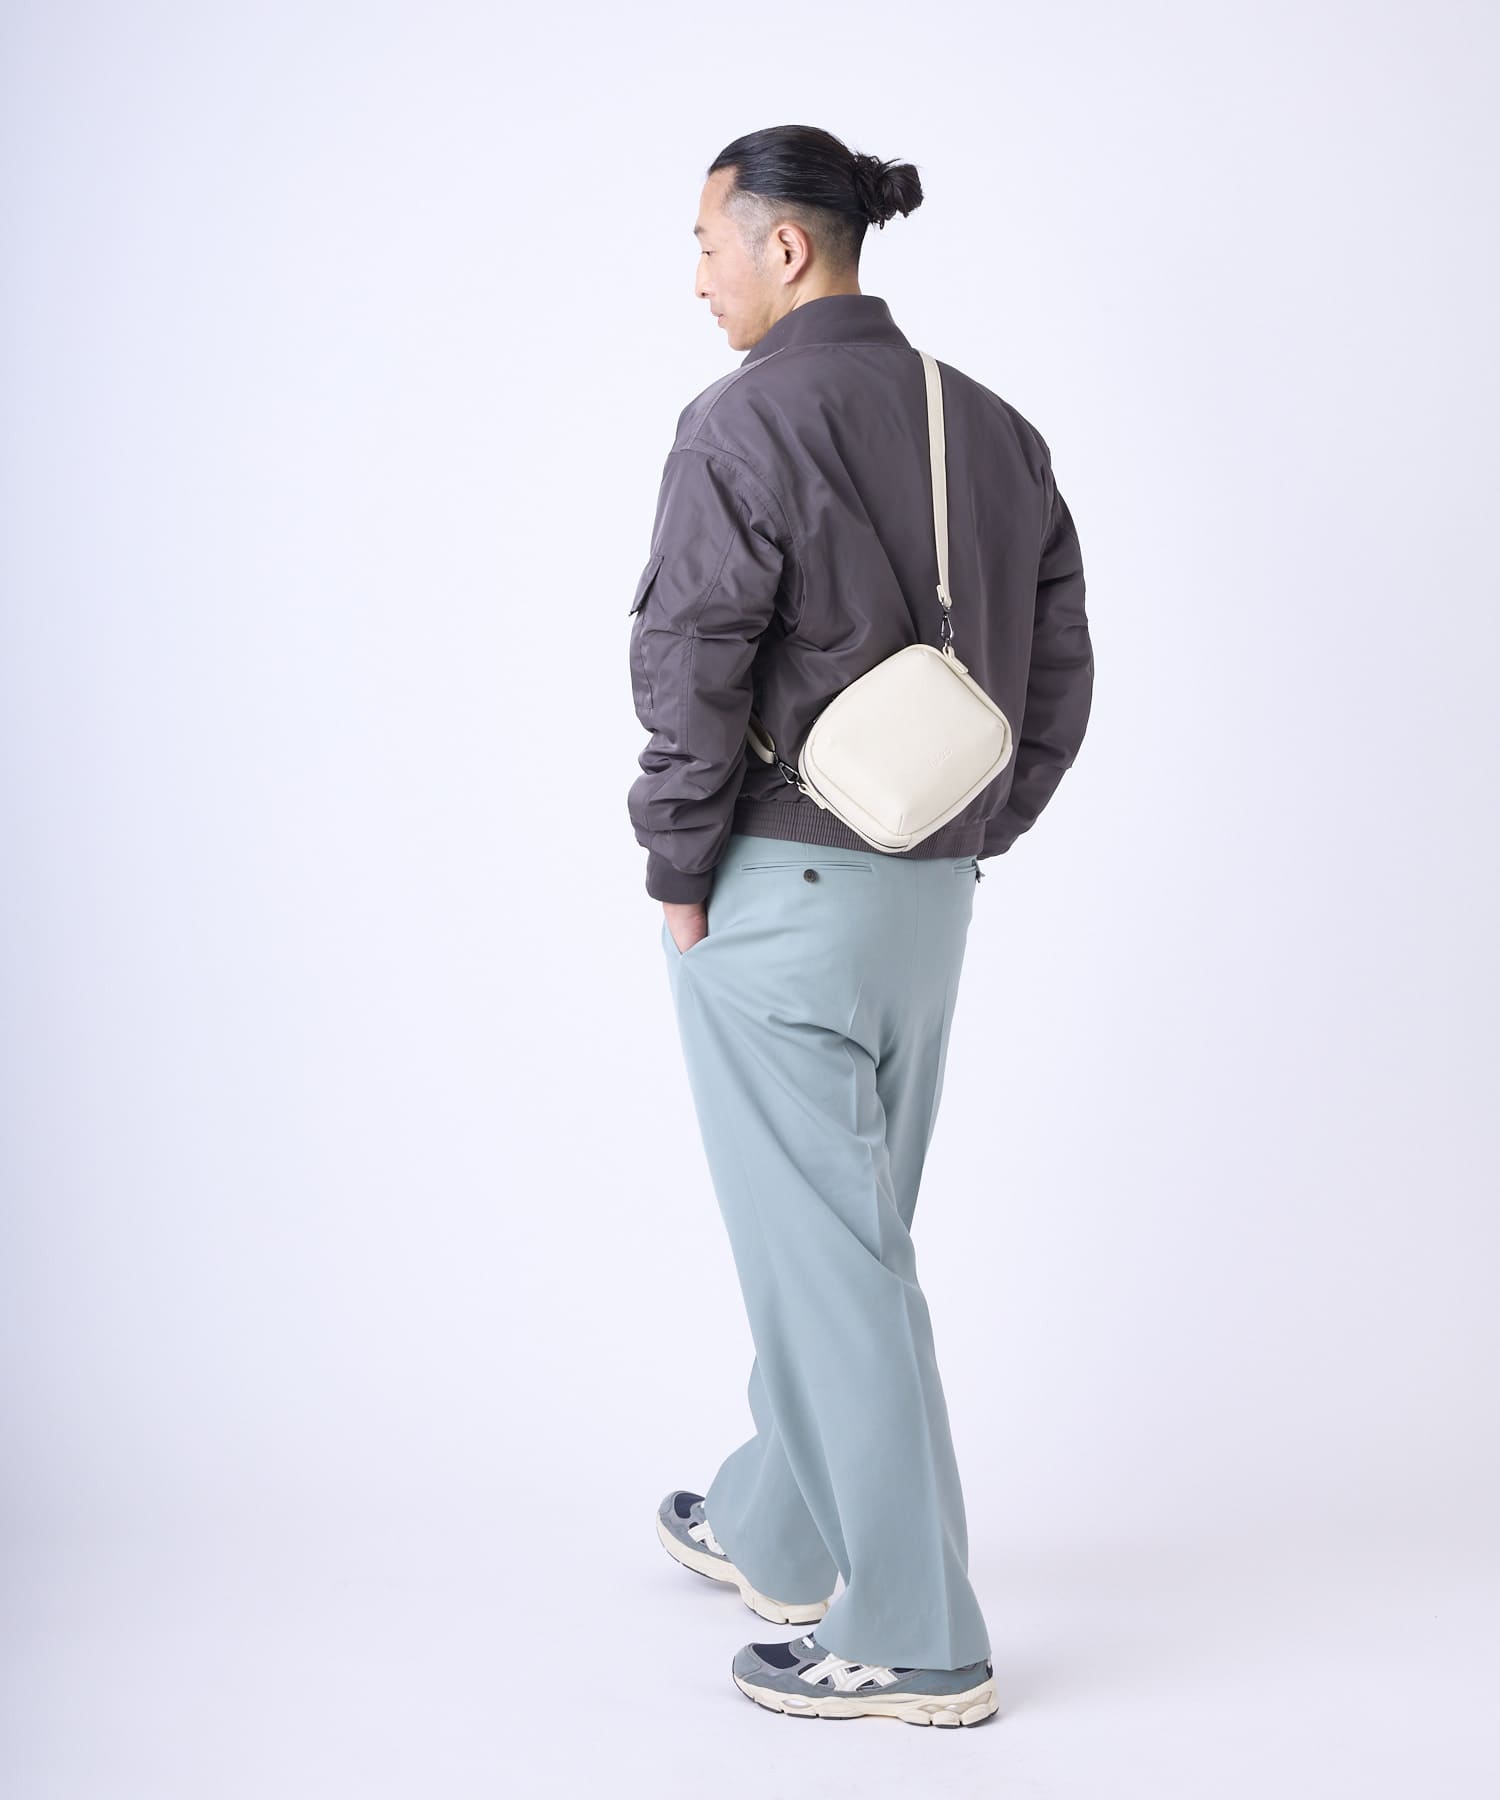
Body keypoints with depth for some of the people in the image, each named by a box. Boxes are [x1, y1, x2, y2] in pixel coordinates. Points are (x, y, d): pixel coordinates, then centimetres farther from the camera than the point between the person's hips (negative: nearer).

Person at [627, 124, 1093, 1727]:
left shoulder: (747, 423, -14)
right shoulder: (994, 429, 8)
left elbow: (688, 675, -19)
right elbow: (1059, 679, 10)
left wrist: (676, 872, -7)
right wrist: (968, 844, 15)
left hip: (776, 894, -8)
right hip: (927, 901, 8)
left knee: (826, 1250, 0)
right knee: (839, 1226, 20)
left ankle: (915, 1640, 8)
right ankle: (774, 1533, 38)